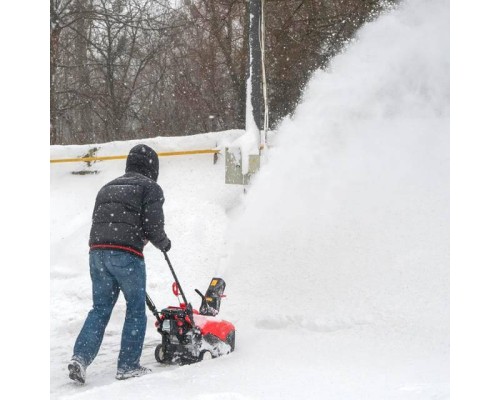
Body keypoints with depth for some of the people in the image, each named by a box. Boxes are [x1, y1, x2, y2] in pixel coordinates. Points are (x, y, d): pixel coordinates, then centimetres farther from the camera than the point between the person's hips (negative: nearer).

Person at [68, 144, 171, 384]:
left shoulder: (108, 187, 24)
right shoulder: (150, 188, 4)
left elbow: (97, 221, 20)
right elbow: (153, 225, -5)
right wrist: (164, 243, 15)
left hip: (97, 252, 6)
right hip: (126, 254, -6)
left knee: (100, 308, 12)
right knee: (136, 309, 7)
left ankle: (80, 357, -3)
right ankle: (128, 366, 8)